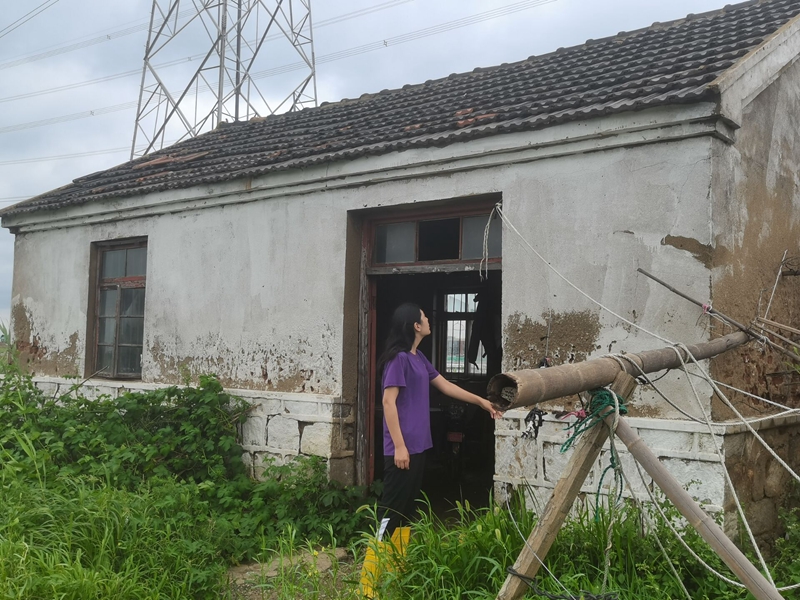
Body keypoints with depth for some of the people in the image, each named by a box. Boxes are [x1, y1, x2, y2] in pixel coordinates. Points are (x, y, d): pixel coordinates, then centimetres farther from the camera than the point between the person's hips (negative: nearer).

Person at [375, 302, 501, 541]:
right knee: (392, 508, -4)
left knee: (408, 506, 14)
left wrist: (480, 400, 25)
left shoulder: (419, 357, 13)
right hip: (402, 447, -9)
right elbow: (388, 401, -18)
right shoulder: (398, 358, -14)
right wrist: (399, 446, -21)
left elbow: (445, 385, 23)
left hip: (418, 445, 9)